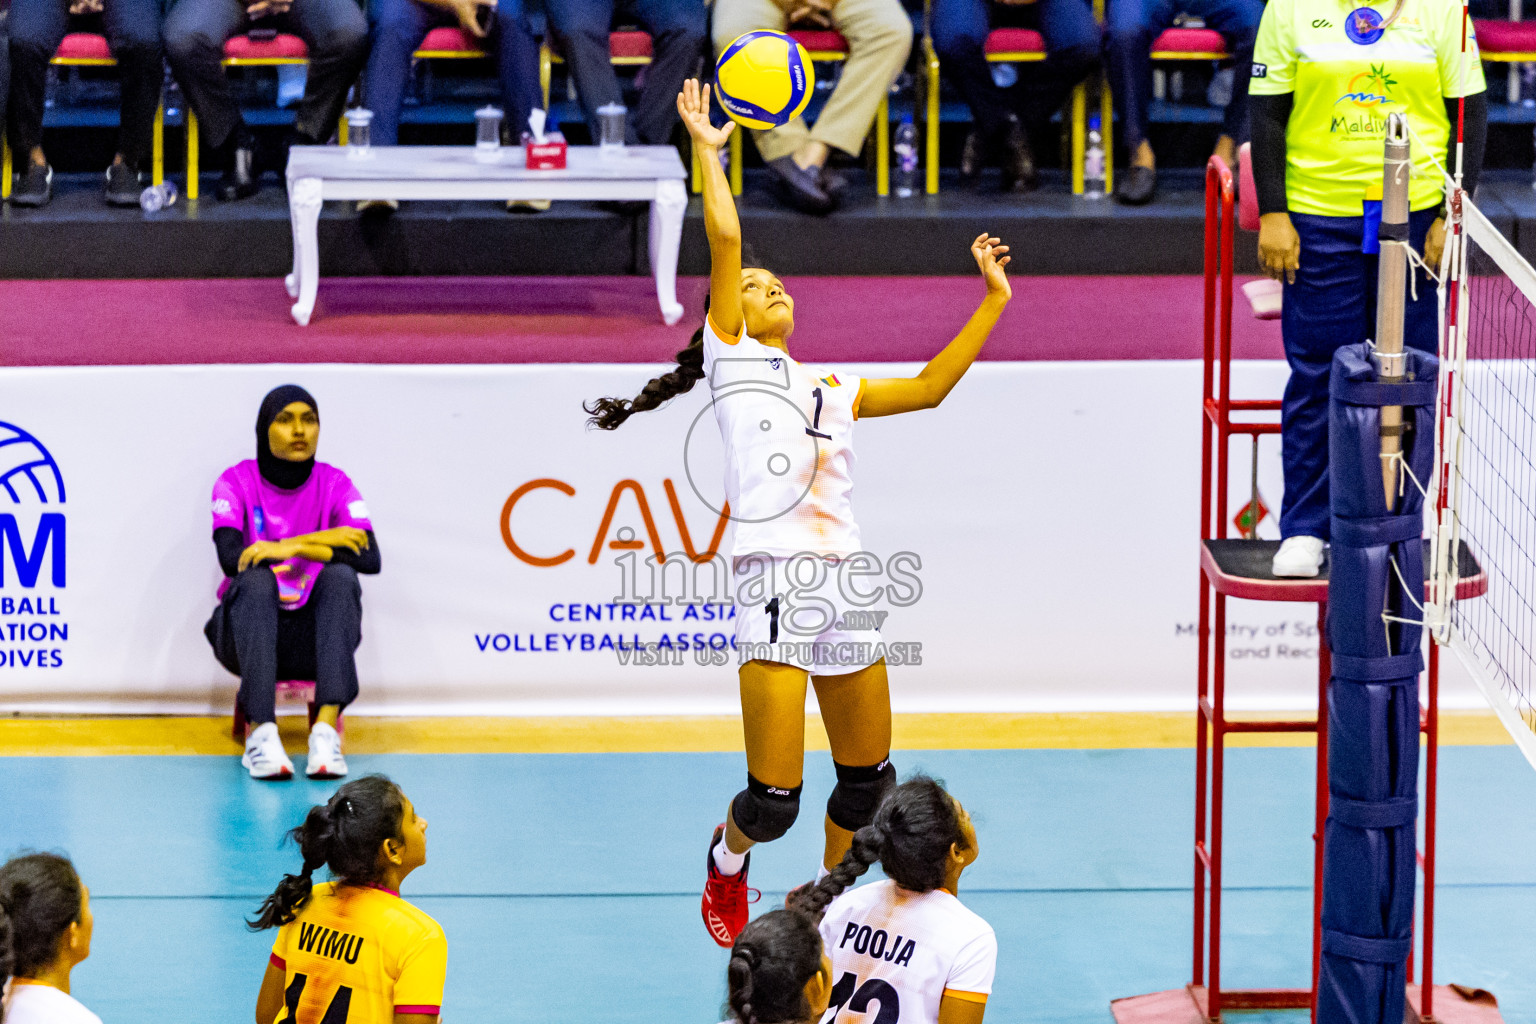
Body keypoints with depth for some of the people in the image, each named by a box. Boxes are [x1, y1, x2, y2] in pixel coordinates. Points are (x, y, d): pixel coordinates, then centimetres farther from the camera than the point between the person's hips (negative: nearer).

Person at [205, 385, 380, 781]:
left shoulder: (334, 484, 3)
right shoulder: (237, 481, 0)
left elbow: (370, 558, -12)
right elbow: (230, 557, -17)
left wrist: (292, 547, -22)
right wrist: (316, 542, -16)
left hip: (311, 640, 1)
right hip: (249, 634, -1)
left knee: (340, 576, -27)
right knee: (256, 580, -31)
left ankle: (327, 727, -41)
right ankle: (261, 730, -42)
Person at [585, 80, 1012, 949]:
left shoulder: (833, 387, 24)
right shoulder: (732, 358, 9)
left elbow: (929, 388, 23)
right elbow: (726, 239, 2)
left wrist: (994, 300, 24)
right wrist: (708, 151, 7)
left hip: (841, 581, 6)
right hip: (774, 580, -6)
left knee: (869, 774, 10)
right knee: (775, 797, -8)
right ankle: (728, 862, 24)